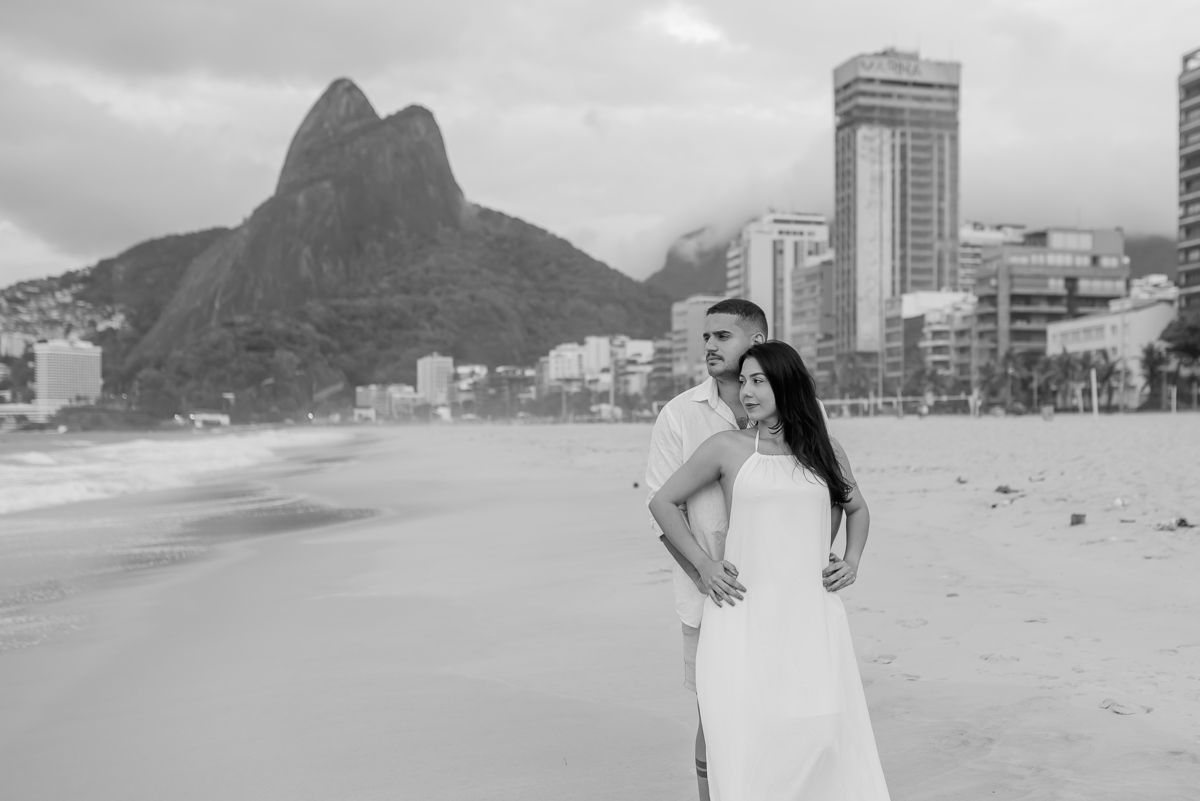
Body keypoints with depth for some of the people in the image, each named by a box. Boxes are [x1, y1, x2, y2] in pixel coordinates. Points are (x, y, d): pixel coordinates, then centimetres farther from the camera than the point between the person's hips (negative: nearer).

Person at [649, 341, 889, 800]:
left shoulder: (825, 450, 10)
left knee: (825, 731, -2)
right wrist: (703, 565, 2)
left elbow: (857, 509, 28)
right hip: (745, 614, -2)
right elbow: (663, 502, 10)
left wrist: (852, 560, 11)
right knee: (748, 734, -4)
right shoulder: (727, 448, 2)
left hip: (813, 612, 2)